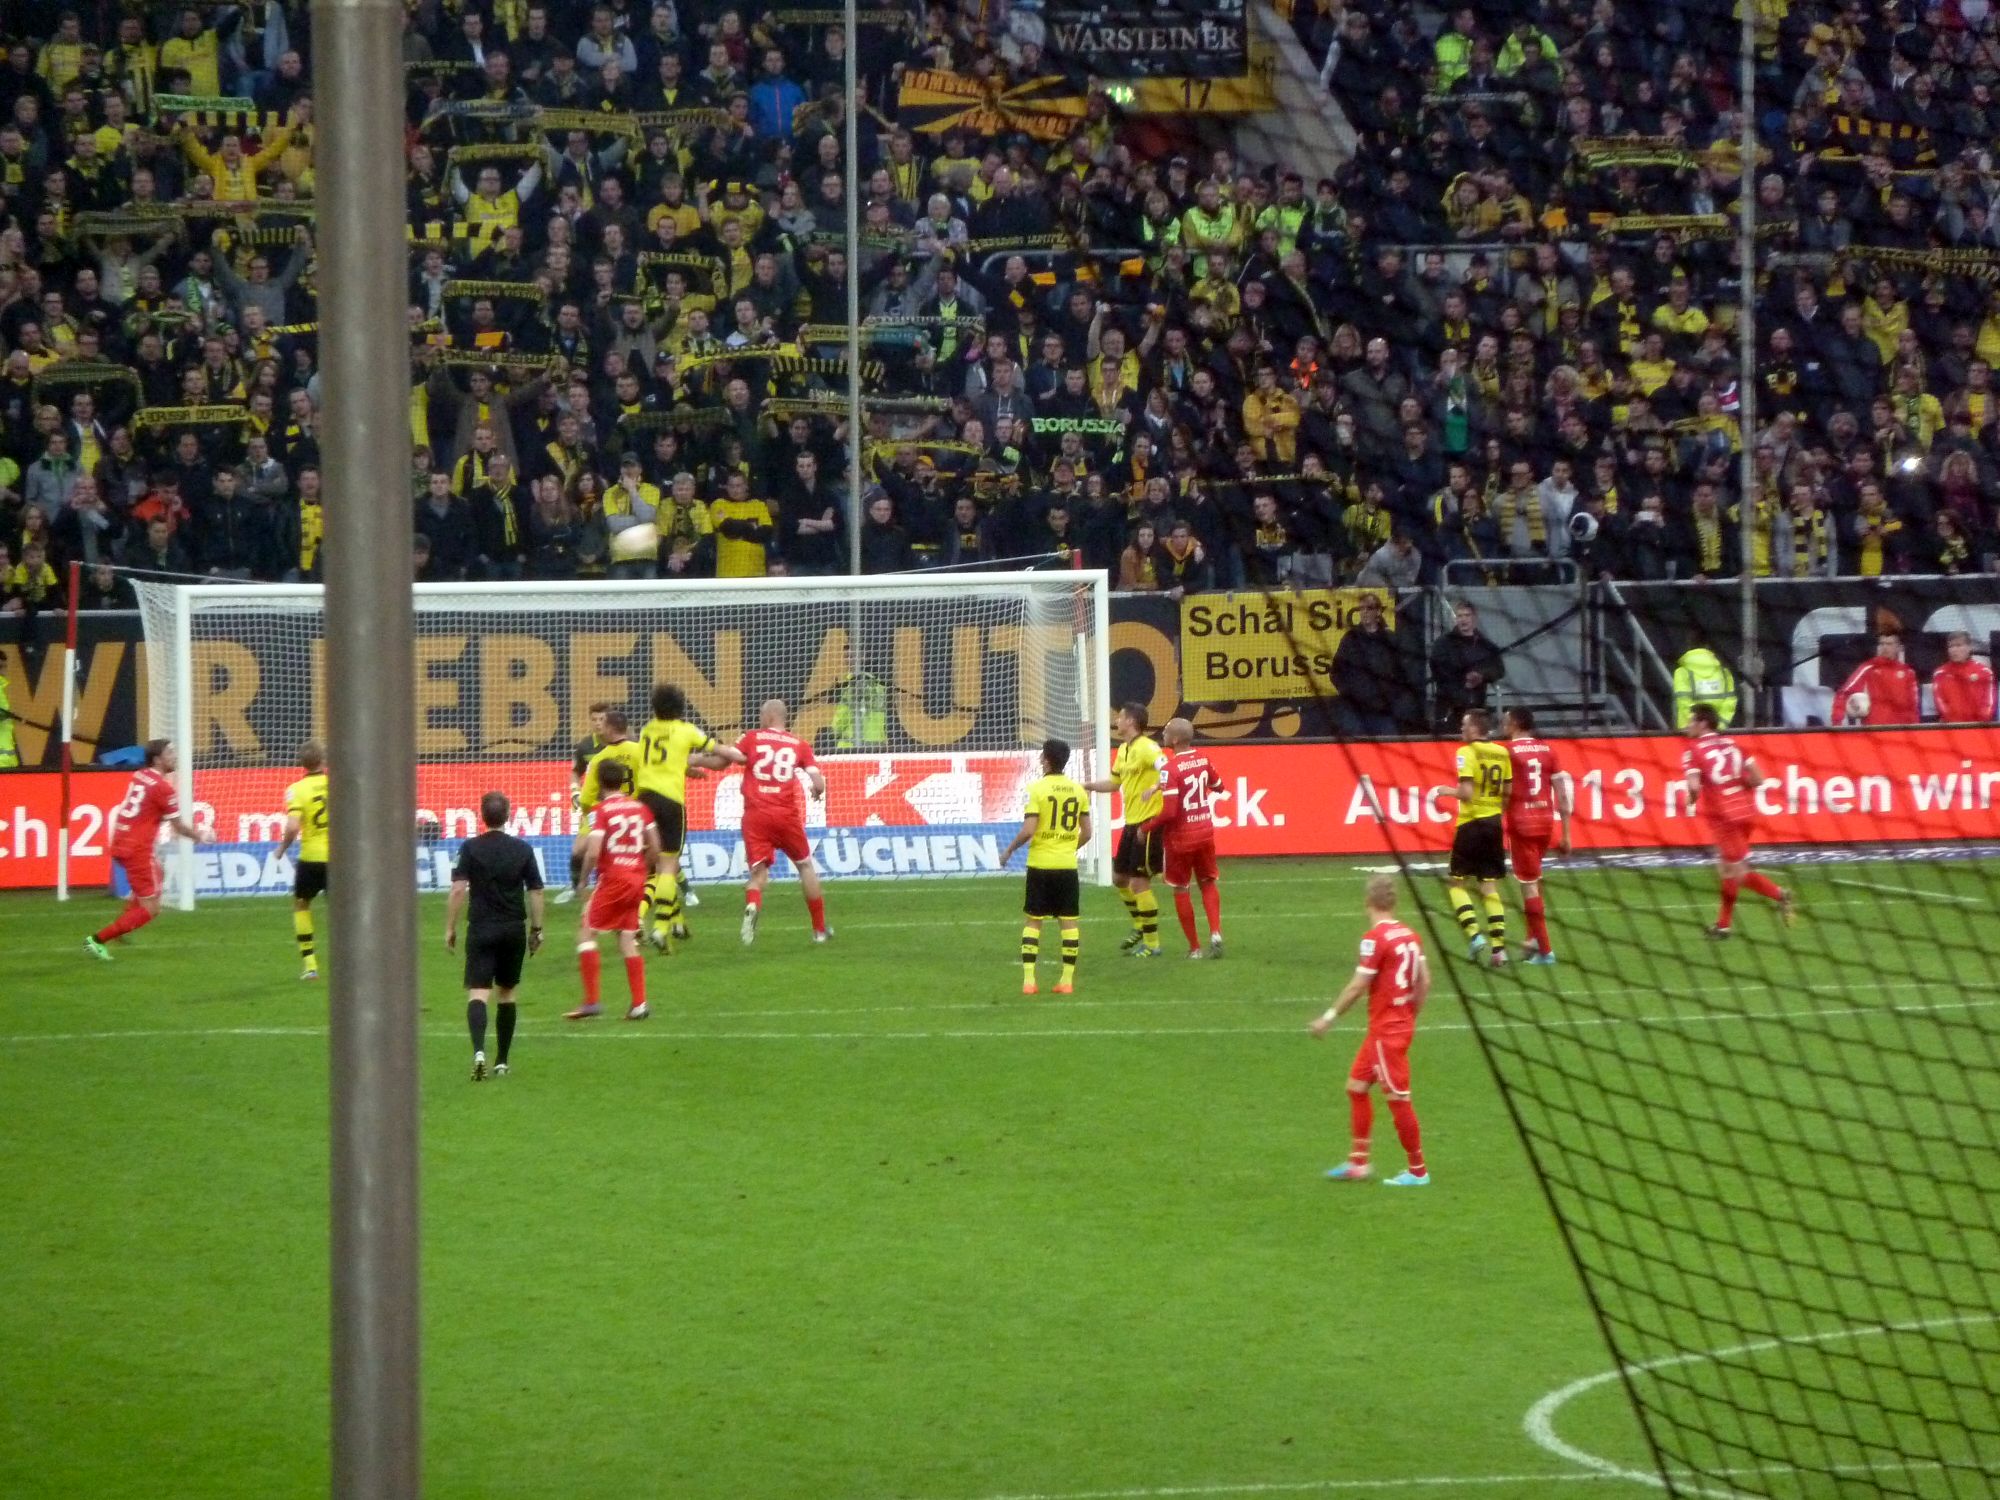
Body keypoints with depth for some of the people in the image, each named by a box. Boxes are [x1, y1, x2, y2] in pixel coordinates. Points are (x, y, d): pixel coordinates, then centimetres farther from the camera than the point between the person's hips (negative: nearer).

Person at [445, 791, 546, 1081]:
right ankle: (501, 1062, 17)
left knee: (477, 992, -8)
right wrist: (537, 929, 14)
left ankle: (479, 1051, -31)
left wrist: (450, 928, -2)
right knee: (506, 994, 15)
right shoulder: (522, 849, 2)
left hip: (481, 929, -3)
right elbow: (536, 891, 4)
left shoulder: (471, 848, -5)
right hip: (514, 928, 3)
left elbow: (458, 890, -10)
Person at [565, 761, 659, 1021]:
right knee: (627, 939, 12)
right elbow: (655, 849, 9)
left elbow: (593, 852, -17)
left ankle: (591, 1001, -6)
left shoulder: (601, 810, -9)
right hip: (637, 877, 6)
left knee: (586, 935, 2)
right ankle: (639, 1003, 6)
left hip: (612, 877, -6)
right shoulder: (640, 808, 8)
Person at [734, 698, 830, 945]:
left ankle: (752, 905, -33)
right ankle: (820, 929, 22)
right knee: (805, 866, 19)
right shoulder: (799, 745, 7)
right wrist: (817, 791, 23)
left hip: (755, 813, -1)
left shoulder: (753, 738, 5)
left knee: (758, 870, 2)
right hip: (786, 813, 1)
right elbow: (818, 783, 2)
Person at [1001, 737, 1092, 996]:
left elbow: (1028, 830, -16)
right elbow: (1086, 833, 8)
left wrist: (1010, 850, 0)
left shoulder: (1037, 788, -10)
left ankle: (1028, 979, 0)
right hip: (1067, 865, 3)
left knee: (1033, 921, 5)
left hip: (1040, 864, -3)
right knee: (1069, 921, 7)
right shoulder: (1078, 790, 4)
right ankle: (1067, 979, 5)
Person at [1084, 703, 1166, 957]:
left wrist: (1154, 788, -45)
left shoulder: (1146, 748, -16)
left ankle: (1152, 943, 3)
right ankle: (1141, 927, 36)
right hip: (1131, 822, 10)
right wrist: (1084, 785, 23)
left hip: (1148, 822, -10)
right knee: (1119, 878, 18)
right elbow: (1114, 783, 26)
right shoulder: (1123, 750, 13)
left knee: (1139, 883, -6)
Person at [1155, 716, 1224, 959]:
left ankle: (1194, 947, 13)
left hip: (1181, 837, -5)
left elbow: (1168, 812, -24)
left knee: (1180, 890, 10)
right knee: (1208, 883, 19)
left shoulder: (1171, 769, -21)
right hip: (1205, 832, 5)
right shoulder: (1203, 760, -1)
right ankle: (1215, 932, -1)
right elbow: (1218, 786, 16)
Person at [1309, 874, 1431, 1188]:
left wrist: (1330, 1017, -9)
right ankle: (1357, 1163, 19)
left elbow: (1358, 986, -18)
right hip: (1402, 1024, 9)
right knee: (1357, 1085, 16)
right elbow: (1424, 981, 9)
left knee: (1398, 1098, -2)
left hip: (1386, 1030, -9)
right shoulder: (1409, 935, 6)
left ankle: (1417, 1171, 4)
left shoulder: (1375, 938, -17)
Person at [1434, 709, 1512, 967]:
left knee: (1456, 882, 7)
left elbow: (1466, 793, -20)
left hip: (1471, 822, -5)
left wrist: (1447, 791, -1)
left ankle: (1473, 934, -10)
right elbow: (1509, 791, 7)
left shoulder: (1467, 753, -12)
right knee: (1490, 886, 9)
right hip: (1494, 822, 5)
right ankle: (1499, 946, 1)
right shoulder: (1501, 753, 5)